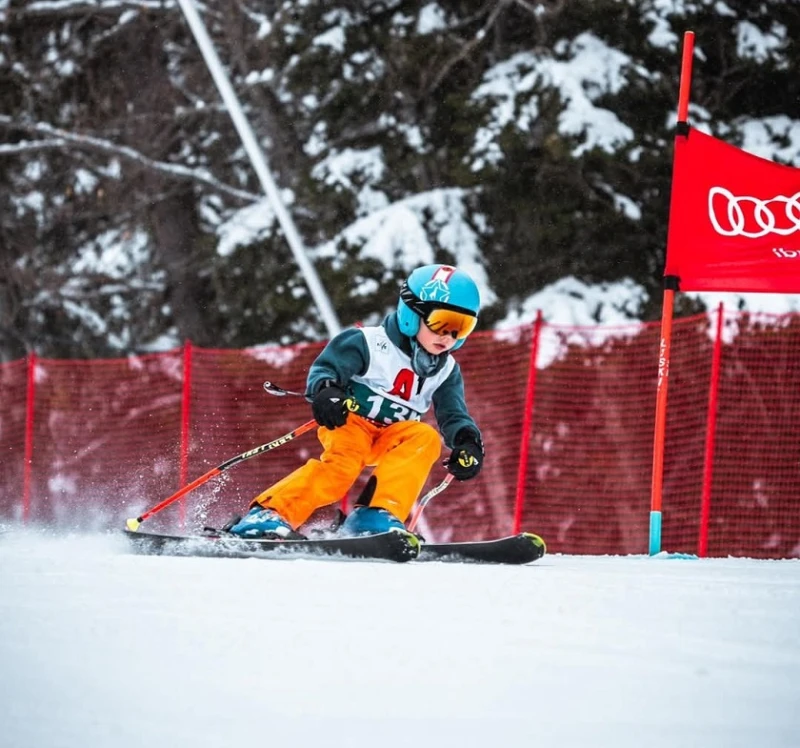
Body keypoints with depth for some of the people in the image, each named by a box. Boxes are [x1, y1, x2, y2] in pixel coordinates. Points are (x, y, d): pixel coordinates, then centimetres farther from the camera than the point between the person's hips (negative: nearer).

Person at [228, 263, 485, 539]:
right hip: (349, 422, -5)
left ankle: (378, 515, -37)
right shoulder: (371, 343, -10)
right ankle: (269, 513, -38)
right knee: (342, 464, -34)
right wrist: (324, 391, -36)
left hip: (392, 438, 5)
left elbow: (454, 415, 5)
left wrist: (467, 442, -18)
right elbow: (325, 368, -12)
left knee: (425, 438, -26)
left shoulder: (446, 372, 8)